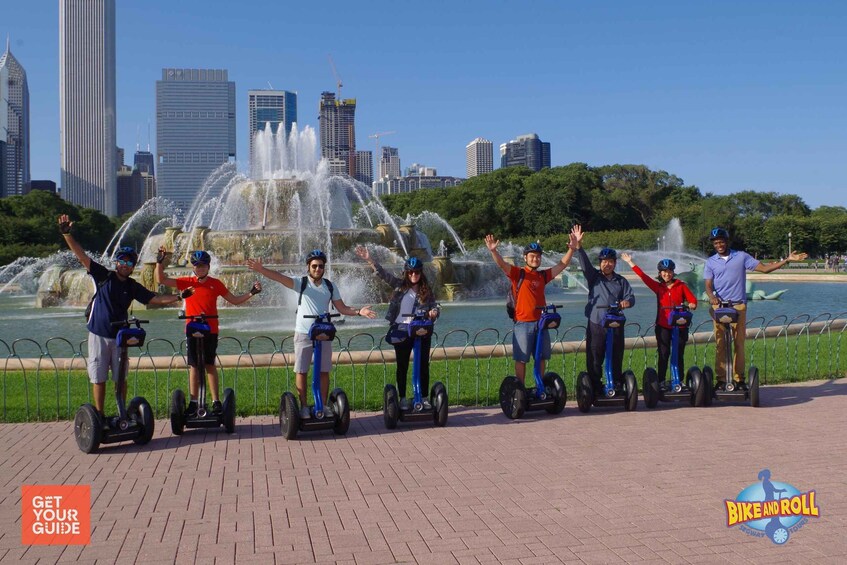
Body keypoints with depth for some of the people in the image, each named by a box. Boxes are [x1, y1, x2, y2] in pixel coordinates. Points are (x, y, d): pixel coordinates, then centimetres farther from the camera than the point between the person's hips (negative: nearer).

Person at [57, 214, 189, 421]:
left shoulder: (133, 287, 6)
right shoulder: (104, 276, -2)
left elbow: (156, 298, 8)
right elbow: (81, 256, -8)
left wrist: (179, 297, 0)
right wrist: (67, 234, -16)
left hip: (120, 336, 2)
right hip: (98, 334, -2)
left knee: (121, 378, 6)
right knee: (98, 378, 2)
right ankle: (99, 416, 10)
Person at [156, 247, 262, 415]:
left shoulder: (215, 284, 3)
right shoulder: (186, 282, 3)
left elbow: (235, 300, 7)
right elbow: (161, 280, 1)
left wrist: (251, 293, -4)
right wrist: (160, 261, -10)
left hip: (211, 330, -1)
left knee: (210, 365, 3)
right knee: (194, 366, 5)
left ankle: (216, 402, 5)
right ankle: (193, 403, 9)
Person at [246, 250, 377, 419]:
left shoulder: (330, 287, 6)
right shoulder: (301, 284, -4)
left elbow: (342, 308, 9)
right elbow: (280, 277, -19)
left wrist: (359, 311, -8)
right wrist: (261, 270, -34)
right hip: (303, 334, -3)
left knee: (324, 371, 6)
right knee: (301, 372, 2)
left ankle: (324, 405, 16)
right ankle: (303, 407, 11)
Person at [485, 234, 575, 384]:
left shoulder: (543, 275, 9)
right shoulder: (518, 274, -4)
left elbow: (562, 264, 13)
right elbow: (502, 264, -19)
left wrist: (572, 248, 2)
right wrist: (493, 251, -37)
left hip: (541, 322, 5)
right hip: (523, 323, -5)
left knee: (541, 358, 12)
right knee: (521, 359, 2)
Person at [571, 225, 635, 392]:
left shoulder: (621, 281, 14)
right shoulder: (594, 277, 7)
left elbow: (631, 296, 6)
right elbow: (585, 264, -9)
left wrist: (627, 301, -20)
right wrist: (578, 247, -25)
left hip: (616, 325, 2)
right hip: (596, 324, -2)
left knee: (616, 359, 5)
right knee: (594, 359, -3)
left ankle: (617, 387, 14)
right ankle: (595, 389, 3)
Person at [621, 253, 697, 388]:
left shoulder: (681, 285, 5)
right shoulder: (658, 287, 6)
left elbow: (692, 299, 0)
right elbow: (643, 276, 1)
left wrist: (692, 305, -23)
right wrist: (630, 262, -2)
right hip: (663, 326, 0)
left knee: (679, 354, 6)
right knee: (664, 354, 1)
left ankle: (680, 380, 14)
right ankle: (661, 381, 6)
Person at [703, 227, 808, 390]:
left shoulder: (741, 256, 7)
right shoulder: (711, 262, 8)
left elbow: (765, 268, 5)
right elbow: (708, 285, 1)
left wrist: (787, 260, -3)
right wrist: (712, 296, -21)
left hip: (738, 306, 0)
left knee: (739, 344, 1)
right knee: (720, 344, -2)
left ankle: (739, 379, 6)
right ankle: (721, 380, 1)